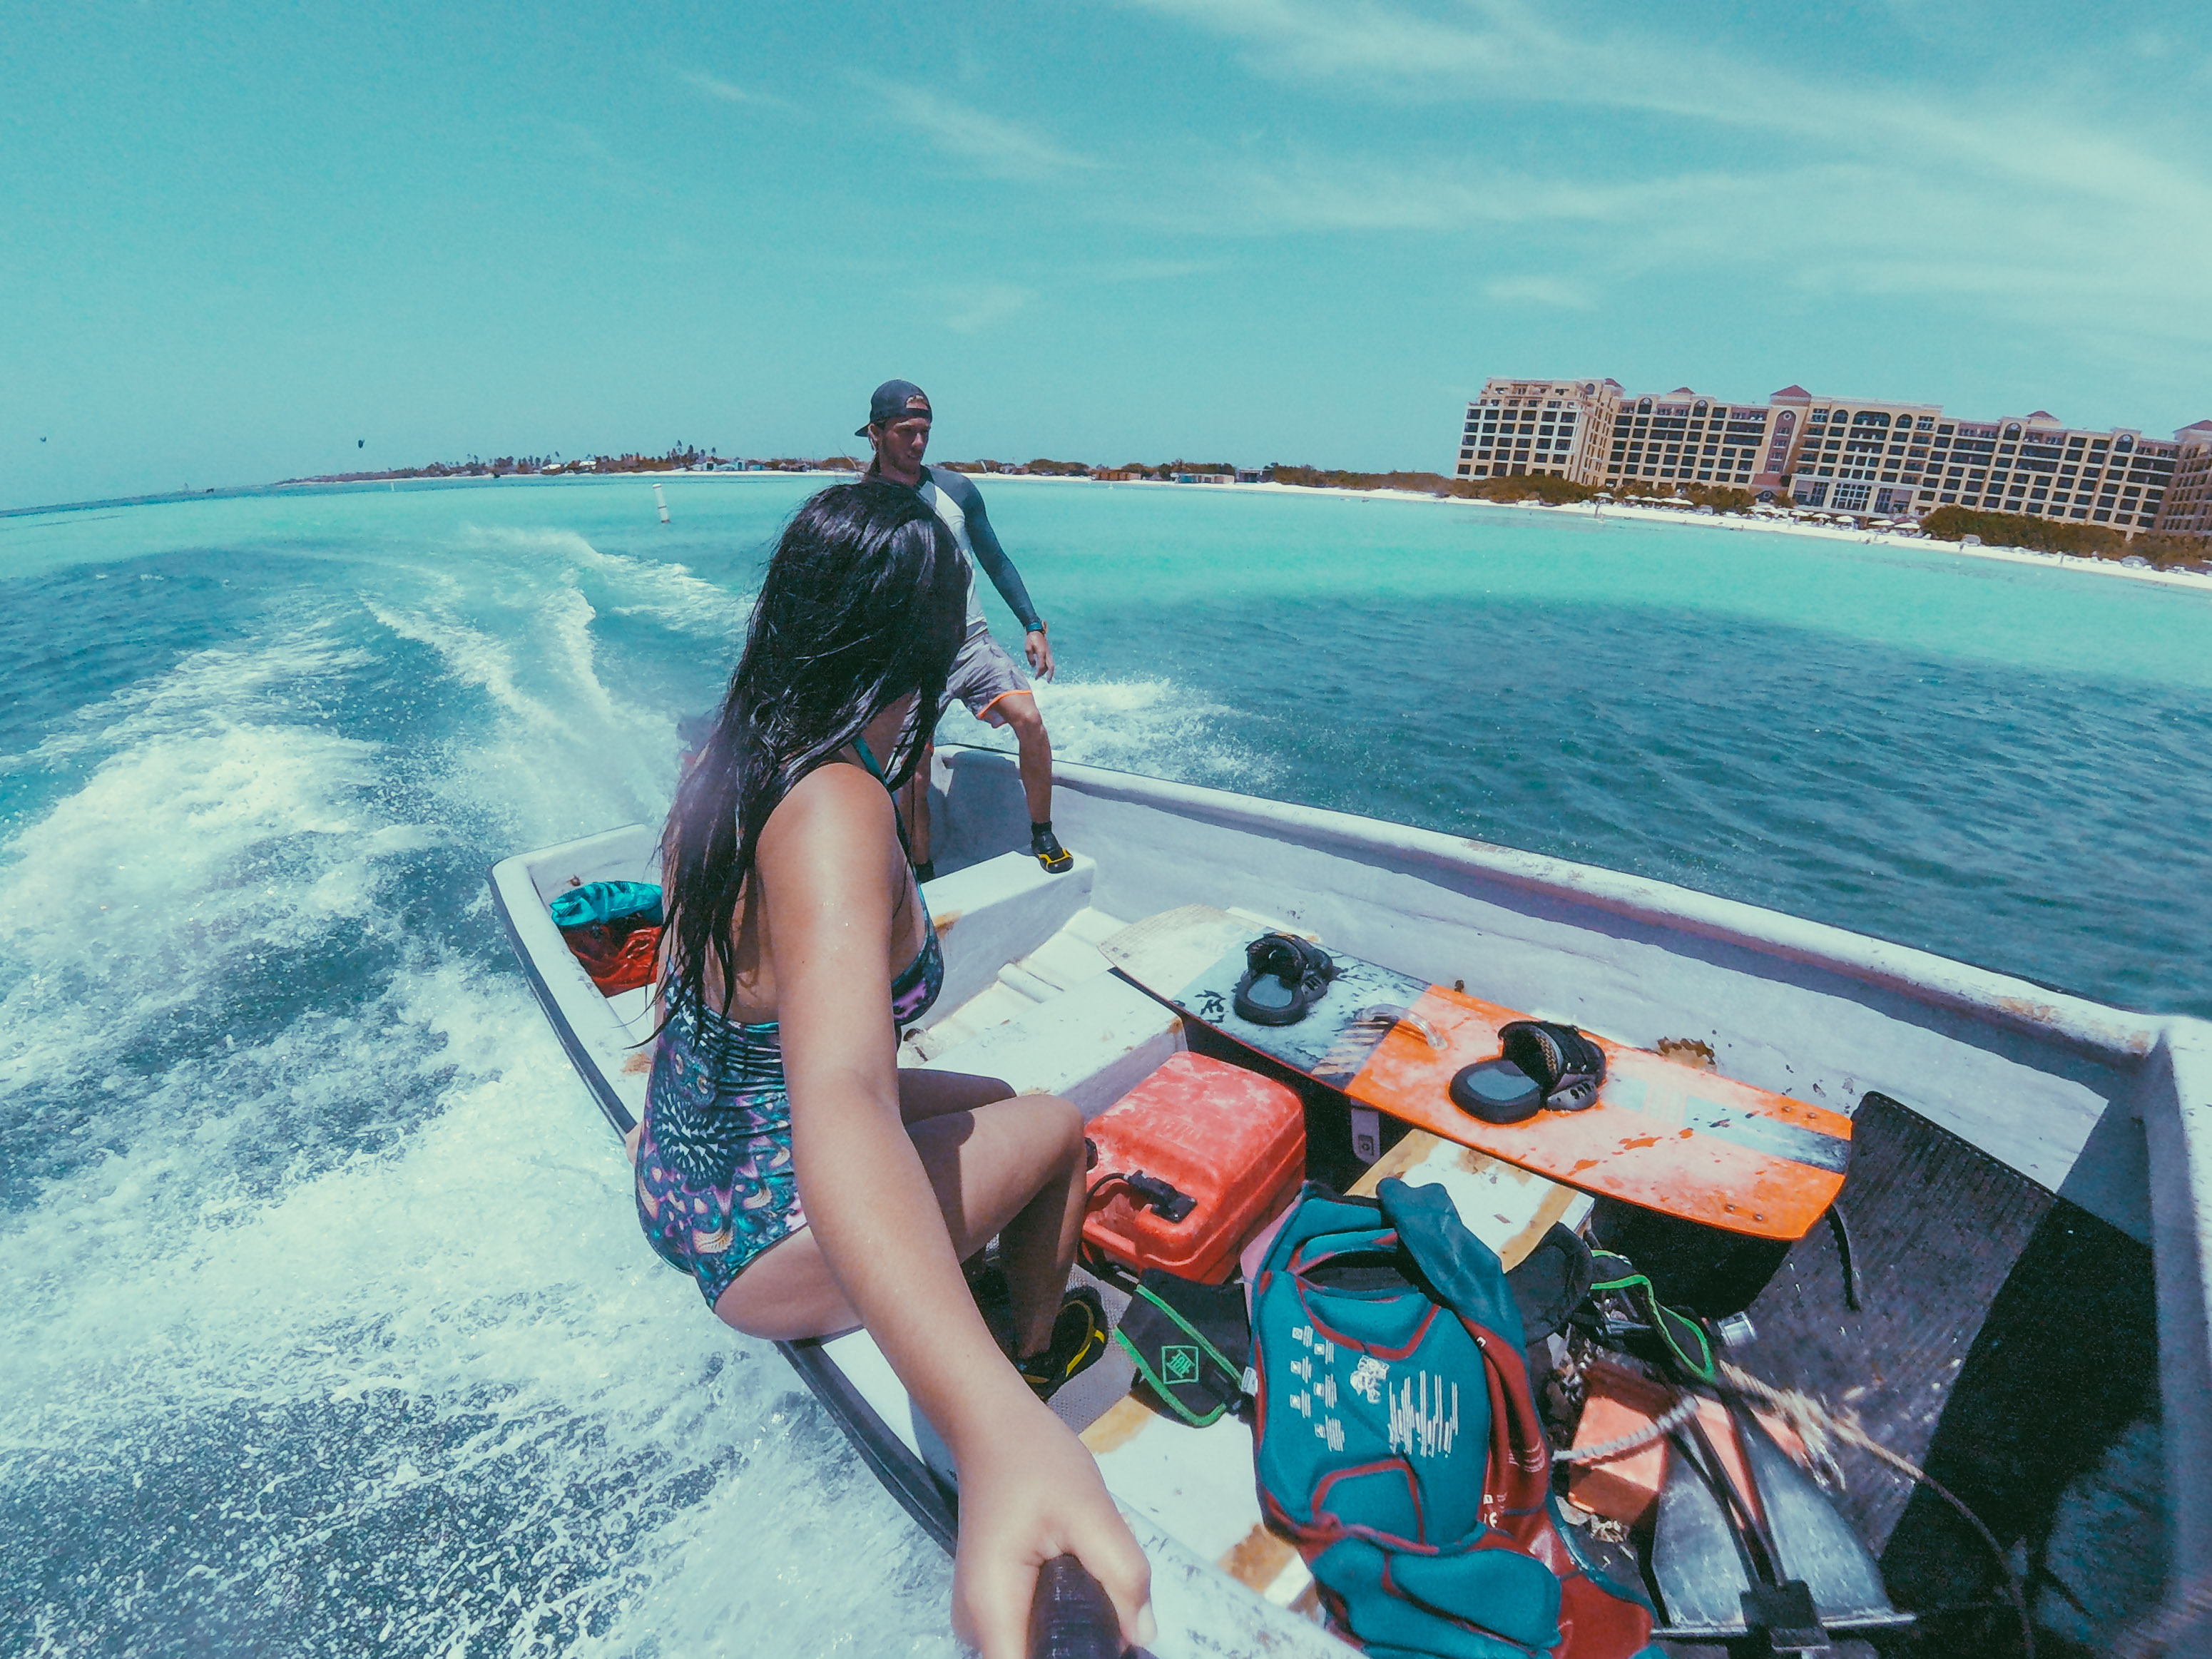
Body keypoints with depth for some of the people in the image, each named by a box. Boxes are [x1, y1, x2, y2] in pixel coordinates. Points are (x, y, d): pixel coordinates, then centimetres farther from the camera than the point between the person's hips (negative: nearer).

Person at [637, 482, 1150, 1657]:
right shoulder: (834, 811, -35)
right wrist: (997, 1429, -63)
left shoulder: (731, 758, -7)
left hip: (679, 1182, 8)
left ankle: (1008, 1348, 46)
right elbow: (839, 1106, -51)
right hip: (768, 1247, -8)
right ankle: (1038, 1349, 36)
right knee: (1057, 1125, 9)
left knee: (987, 1102, 25)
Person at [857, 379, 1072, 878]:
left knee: (1028, 717, -20)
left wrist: (1032, 625, 5)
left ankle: (1043, 836, -2)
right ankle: (923, 877, 19)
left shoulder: (955, 488, 4)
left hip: (972, 642, 2)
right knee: (913, 776, 0)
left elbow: (995, 561, 12)